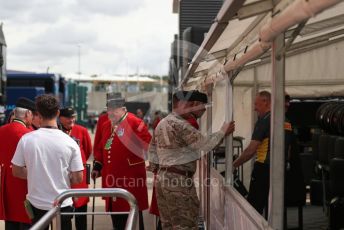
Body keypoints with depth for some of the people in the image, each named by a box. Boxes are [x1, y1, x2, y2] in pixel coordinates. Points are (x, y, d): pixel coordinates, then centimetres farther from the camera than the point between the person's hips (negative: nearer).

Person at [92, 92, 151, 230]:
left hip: (131, 179, -7)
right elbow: (100, 148, 22)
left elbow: (147, 145, -14)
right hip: (112, 179, 7)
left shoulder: (135, 123, -9)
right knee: (115, 212, 15)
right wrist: (97, 166, 16)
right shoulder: (105, 126, 14)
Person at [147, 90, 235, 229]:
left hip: (163, 179, 10)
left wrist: (155, 167, 23)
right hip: (178, 181, -10)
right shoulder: (180, 125, -17)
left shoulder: (161, 124, 14)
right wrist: (223, 132, -6)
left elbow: (152, 149, 21)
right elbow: (204, 145, -18)